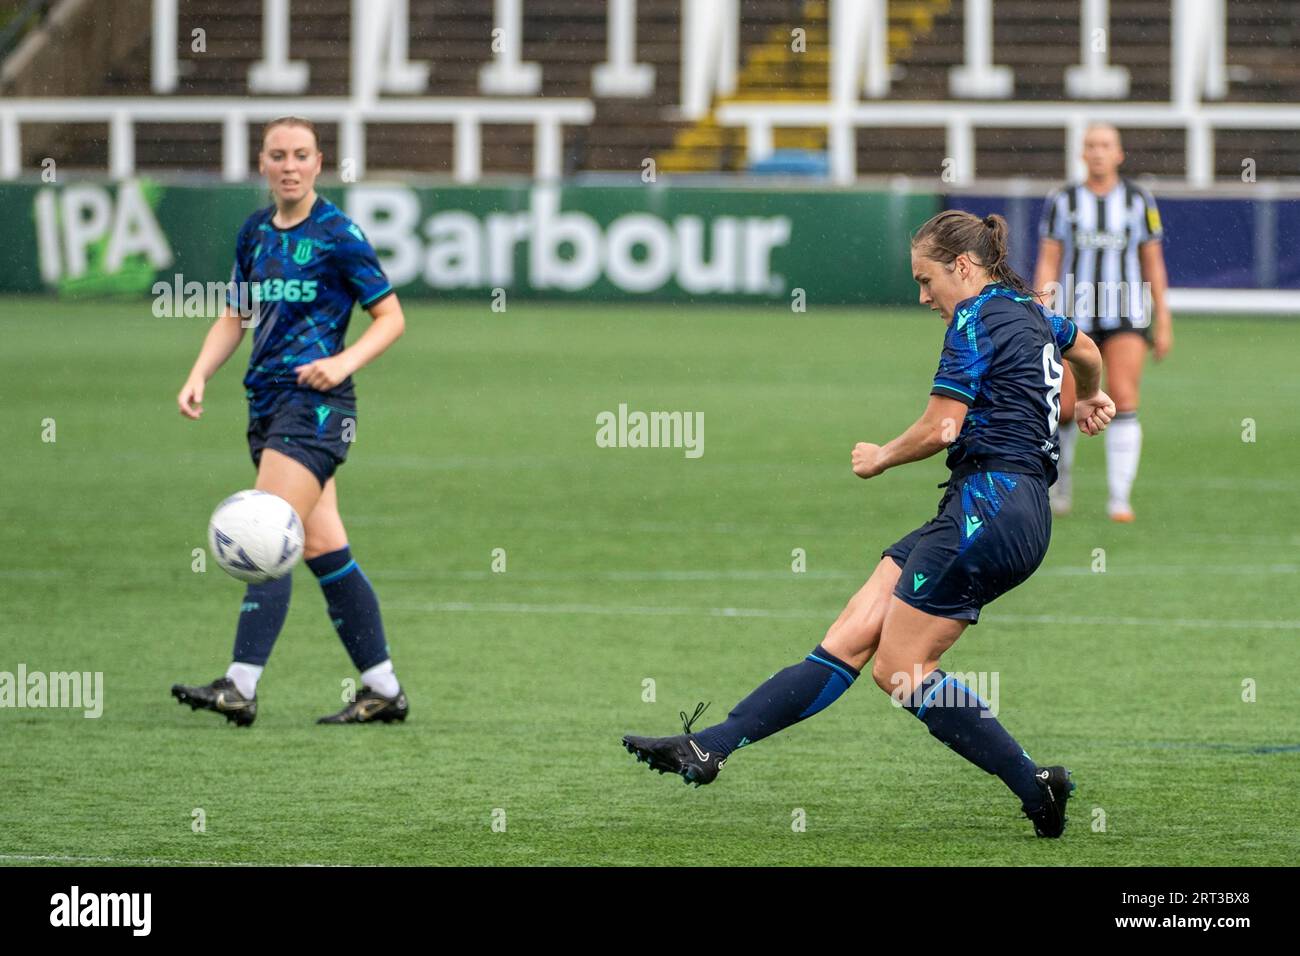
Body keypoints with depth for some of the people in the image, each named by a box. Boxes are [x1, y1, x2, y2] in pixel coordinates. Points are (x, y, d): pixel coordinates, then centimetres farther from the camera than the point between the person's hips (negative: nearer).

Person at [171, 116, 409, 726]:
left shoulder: (337, 235, -7)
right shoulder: (255, 233, 12)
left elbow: (390, 317, -3)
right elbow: (234, 317, 21)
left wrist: (344, 362, -19)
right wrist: (199, 375, 6)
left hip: (316, 402, -7)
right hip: (267, 402, 7)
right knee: (322, 548, 8)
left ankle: (241, 686, -21)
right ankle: (383, 689, 15)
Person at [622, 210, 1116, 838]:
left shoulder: (978, 320, -8)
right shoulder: (1029, 310, 20)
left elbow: (939, 430, -14)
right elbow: (1086, 350, 43)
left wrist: (881, 458, 6)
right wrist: (1091, 397, 65)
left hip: (989, 505, -10)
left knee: (897, 669, -8)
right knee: (849, 639, 2)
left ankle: (1035, 787, -8)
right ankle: (706, 747, -2)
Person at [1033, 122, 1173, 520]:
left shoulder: (1139, 201, 5)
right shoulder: (1062, 201, 4)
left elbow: (1153, 263, 8)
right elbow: (1047, 263, 2)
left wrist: (1163, 322, 5)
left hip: (1126, 316, 0)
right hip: (1074, 316, 0)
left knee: (1123, 401, -15)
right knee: (1065, 409, -2)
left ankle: (1120, 500, -13)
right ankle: (1061, 476, 27)